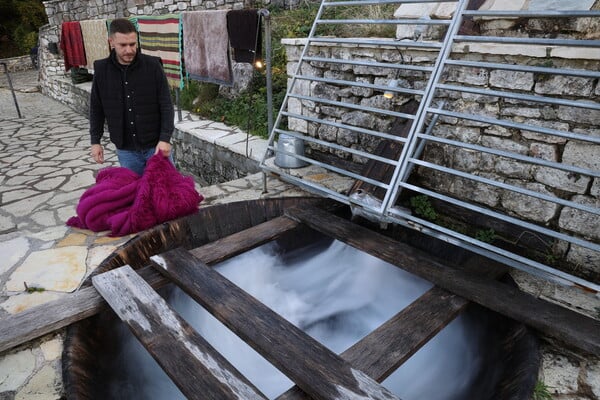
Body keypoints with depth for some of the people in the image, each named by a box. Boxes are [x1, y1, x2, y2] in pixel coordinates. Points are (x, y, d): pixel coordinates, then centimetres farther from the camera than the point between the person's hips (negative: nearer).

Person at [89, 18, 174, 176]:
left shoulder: (153, 65, -8)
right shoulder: (101, 69, 0)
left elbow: (166, 105, -7)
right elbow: (96, 109, 10)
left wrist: (165, 138, -16)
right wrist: (95, 141, 8)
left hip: (156, 146, -2)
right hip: (126, 150, 2)